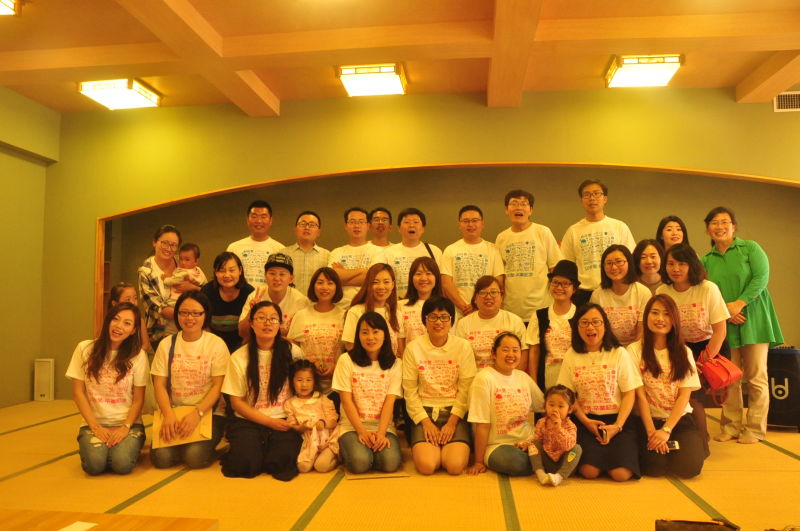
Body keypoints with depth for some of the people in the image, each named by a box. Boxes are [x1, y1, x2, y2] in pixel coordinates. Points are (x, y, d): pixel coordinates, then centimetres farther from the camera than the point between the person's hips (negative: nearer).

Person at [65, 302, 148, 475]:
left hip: (128, 423, 0)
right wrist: (95, 427, -9)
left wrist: (125, 427, -15)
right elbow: (78, 392, -1)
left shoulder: (138, 355, -4)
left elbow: (138, 400, 0)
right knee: (95, 463, -27)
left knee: (122, 463, -27)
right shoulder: (85, 349, -2)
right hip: (94, 423, 1)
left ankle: (131, 446, 7)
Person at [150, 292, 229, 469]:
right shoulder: (166, 344, 6)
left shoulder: (217, 344, -4)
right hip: (173, 410, 3)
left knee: (195, 457, -24)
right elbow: (159, 385, 1)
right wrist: (168, 414, -16)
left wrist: (197, 413, -21)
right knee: (161, 457, -20)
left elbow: (218, 386, -8)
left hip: (208, 411, -2)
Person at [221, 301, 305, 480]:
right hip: (249, 421, 0)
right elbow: (237, 402, 0)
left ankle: (267, 450, 9)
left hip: (283, 421, 0)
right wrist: (269, 422, -10)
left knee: (280, 462, -25)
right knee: (246, 464, -24)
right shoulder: (238, 357, -2)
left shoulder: (292, 352, 0)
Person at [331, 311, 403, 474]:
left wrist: (381, 433, -17)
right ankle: (344, 451, 6)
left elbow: (389, 402, -3)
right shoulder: (346, 360, 0)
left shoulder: (394, 364, 5)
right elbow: (346, 400, -4)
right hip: (352, 426, -1)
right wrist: (362, 431, -14)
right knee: (360, 462, -28)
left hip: (383, 426, 1)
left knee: (390, 462, -27)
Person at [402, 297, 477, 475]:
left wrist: (452, 422, -12)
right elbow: (410, 391, -2)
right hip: (424, 411, 0)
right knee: (426, 465, -21)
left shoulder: (463, 347, -1)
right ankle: (435, 448, 13)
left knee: (455, 466, -21)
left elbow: (465, 389, -3)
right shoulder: (413, 348, -2)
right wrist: (426, 422, -10)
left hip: (454, 412, 0)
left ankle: (445, 449, 14)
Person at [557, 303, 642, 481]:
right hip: (586, 421, 1)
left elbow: (629, 393, -2)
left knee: (621, 473, -18)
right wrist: (586, 421, -11)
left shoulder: (619, 353, 0)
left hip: (617, 419, 0)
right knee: (589, 471, -20)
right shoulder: (571, 356, 3)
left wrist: (617, 426, -13)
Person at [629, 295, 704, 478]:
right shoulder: (635, 350, -4)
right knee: (655, 466, -23)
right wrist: (651, 432, -15)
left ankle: (673, 446, 11)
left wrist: (666, 430, -13)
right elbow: (640, 395, -7)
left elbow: (684, 395, -2)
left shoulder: (683, 352, 4)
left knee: (688, 466, -21)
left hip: (679, 419, 2)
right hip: (649, 419, -2)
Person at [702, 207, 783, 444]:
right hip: (723, 324, 3)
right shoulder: (706, 261, 9)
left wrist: (739, 303, -18)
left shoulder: (750, 248, 2)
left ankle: (755, 429, 9)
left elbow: (761, 277, -9)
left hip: (753, 320, -2)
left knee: (756, 377, 1)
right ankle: (731, 426, 13)